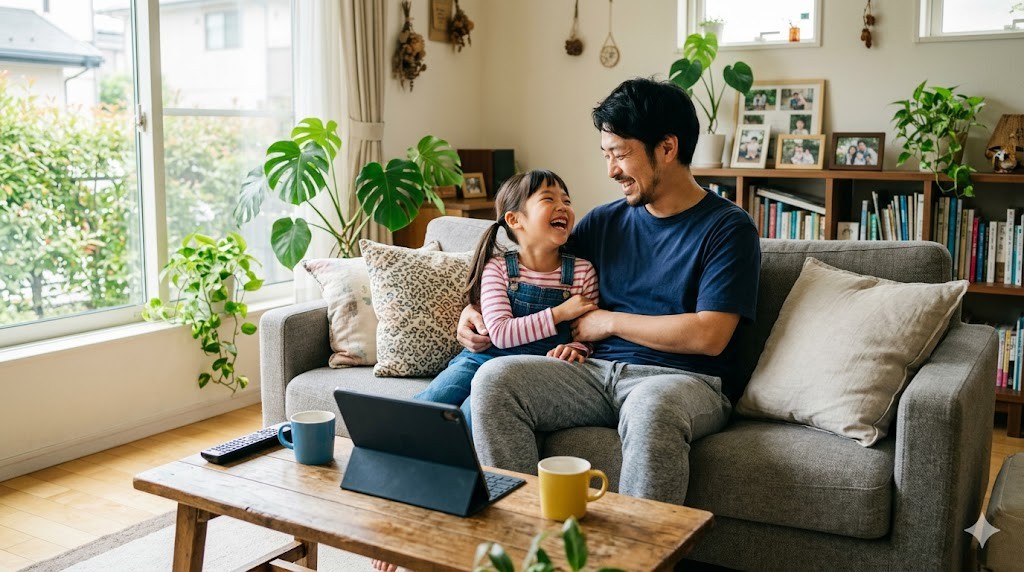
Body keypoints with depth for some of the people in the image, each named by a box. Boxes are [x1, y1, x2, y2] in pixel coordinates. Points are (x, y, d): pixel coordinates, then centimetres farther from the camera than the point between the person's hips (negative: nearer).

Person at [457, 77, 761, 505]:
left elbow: (708, 336, -11)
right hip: (597, 373, 5)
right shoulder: (604, 222, 16)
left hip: (683, 380, -4)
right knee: (495, 377, -21)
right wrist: (477, 312, 9)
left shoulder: (727, 227, 0)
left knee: (650, 405, -41)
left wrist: (610, 321, -4)